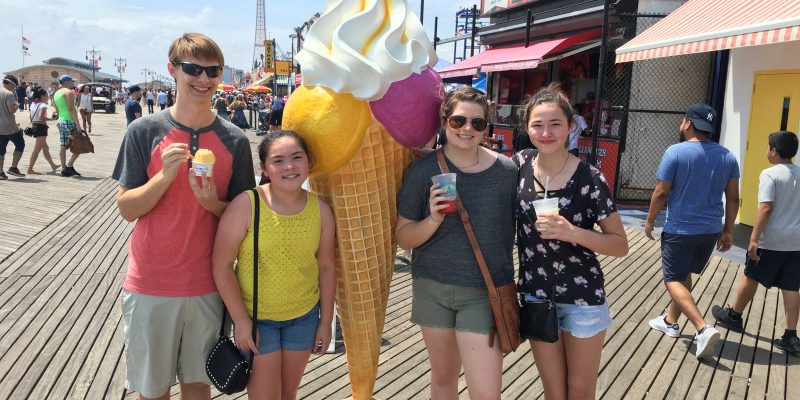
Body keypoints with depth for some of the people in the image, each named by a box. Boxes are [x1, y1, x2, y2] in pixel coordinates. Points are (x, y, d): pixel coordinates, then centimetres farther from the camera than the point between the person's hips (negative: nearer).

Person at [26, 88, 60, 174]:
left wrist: (32, 126, 21)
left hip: (34, 126, 10)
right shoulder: (43, 105, -13)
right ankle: (30, 169, -7)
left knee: (45, 148, 21)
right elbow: (41, 117, -25)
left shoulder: (33, 104, 12)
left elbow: (31, 117, 15)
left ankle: (53, 165, 33)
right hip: (41, 127, -10)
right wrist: (51, 119, -16)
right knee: (37, 149, -7)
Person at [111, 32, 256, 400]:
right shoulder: (144, 131, -5)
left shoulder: (234, 140, -1)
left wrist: (212, 203, -17)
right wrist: (165, 175, -22)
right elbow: (126, 208, -5)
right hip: (150, 285, -1)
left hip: (207, 286, 1)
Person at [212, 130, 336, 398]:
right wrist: (241, 321, -13)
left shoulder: (321, 210, -9)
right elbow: (222, 265, -15)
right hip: (255, 317, -3)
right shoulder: (246, 205, -19)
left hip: (304, 316, 3)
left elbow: (327, 268, 1)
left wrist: (326, 321, 4)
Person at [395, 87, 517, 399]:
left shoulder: (506, 171, -6)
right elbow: (403, 237, -2)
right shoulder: (423, 170, -5)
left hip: (485, 292, -1)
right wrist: (433, 220, -21)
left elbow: (521, 227, 8)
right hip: (432, 289, 2)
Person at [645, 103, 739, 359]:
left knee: (674, 280, 2)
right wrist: (728, 230, 14)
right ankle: (671, 321, 34)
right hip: (711, 230, 6)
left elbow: (661, 193, -13)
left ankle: (703, 329, -14)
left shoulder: (676, 152, -14)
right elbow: (733, 198, 5)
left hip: (680, 229, -6)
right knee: (684, 275, 22)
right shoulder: (727, 156, 2)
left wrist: (650, 221, 0)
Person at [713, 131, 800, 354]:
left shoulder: (770, 174, -12)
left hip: (771, 241, -6)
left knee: (751, 277, 12)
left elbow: (765, 208, -19)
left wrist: (754, 239, -19)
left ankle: (734, 316, 28)